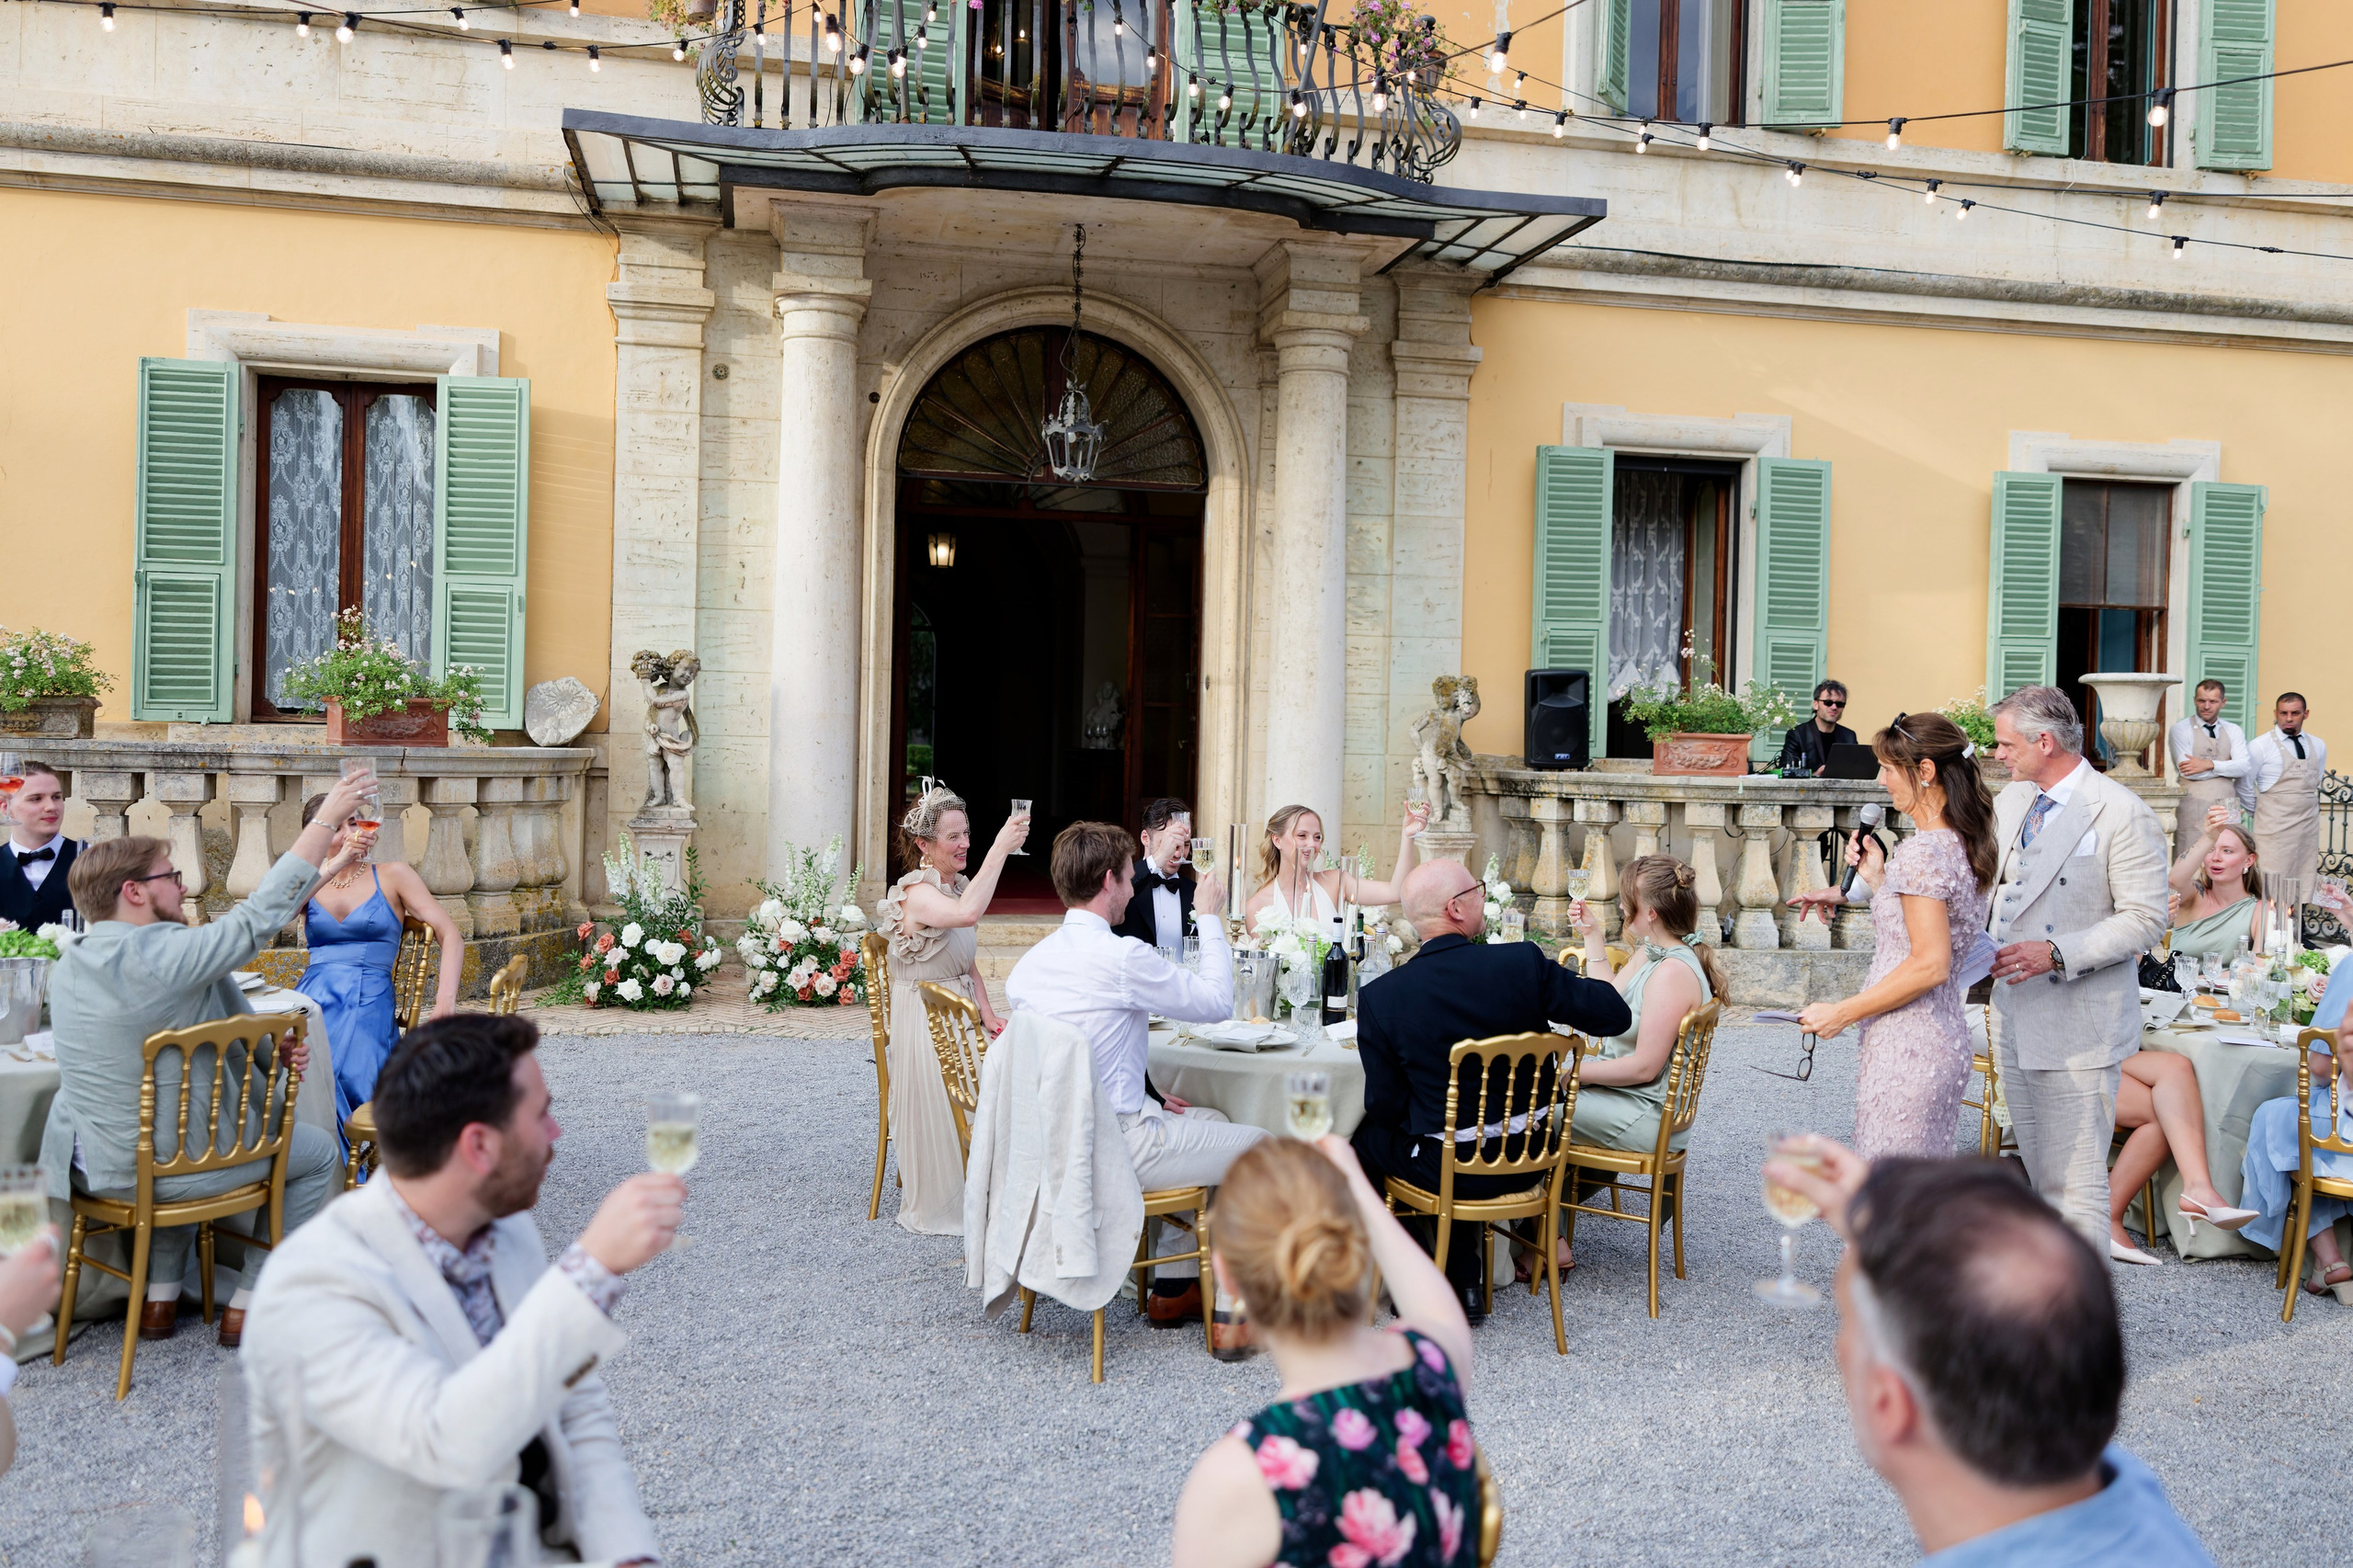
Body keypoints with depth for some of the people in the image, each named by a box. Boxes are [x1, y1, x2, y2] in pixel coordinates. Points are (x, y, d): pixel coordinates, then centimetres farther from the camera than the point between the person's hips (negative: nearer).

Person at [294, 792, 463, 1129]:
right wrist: (337, 862, -11)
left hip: (368, 1000, -2)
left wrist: (445, 1001, -12)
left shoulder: (391, 875, 12)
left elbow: (451, 935, 4)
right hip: (311, 996, 2)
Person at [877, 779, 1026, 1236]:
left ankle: (969, 1199, 25)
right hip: (924, 1020, -8)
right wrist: (999, 850, -42)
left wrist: (987, 1013, 0)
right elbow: (968, 913, -45)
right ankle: (937, 1207, 16)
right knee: (936, 1110, -1)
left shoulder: (957, 886, 7)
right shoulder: (917, 894, -22)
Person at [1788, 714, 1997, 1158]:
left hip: (1907, 1049, -10)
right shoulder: (1962, 845, 12)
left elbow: (1930, 965, -22)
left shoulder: (1922, 852, -17)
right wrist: (1877, 880, 13)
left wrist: (1842, 1013, -15)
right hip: (1946, 1039, 10)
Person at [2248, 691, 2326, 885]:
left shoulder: (2318, 746, 9)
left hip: (2309, 827, 5)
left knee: (2305, 888, 6)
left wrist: (2303, 809, 16)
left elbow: (2315, 782, 21)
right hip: (2274, 828, -5)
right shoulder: (2261, 746, -7)